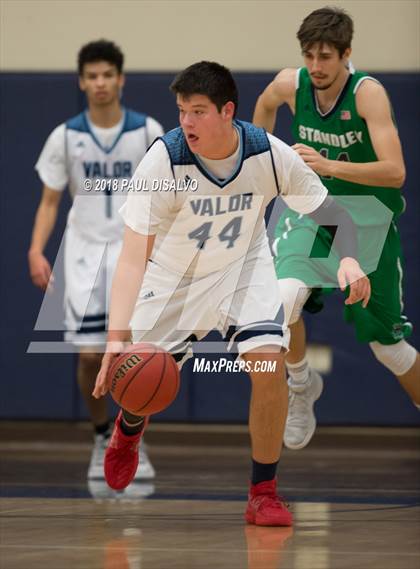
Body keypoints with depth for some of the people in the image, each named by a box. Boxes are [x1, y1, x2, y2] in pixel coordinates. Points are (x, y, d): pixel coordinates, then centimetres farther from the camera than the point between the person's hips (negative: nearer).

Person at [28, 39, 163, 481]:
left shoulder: (148, 131, -3)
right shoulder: (65, 137, 0)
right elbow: (50, 201, 5)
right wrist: (36, 250, -9)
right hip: (84, 249, 1)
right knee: (89, 354, -1)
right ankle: (102, 437, 22)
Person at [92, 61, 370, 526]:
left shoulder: (269, 155, -24)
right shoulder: (163, 160, -30)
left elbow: (329, 212, -10)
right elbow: (134, 255, -34)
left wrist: (348, 258, -33)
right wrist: (117, 339, -45)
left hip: (242, 266, 1)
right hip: (173, 275, -1)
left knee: (268, 361, -21)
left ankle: (264, 492, -4)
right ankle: (130, 427, 44)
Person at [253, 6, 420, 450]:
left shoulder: (368, 93, -23)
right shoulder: (289, 84, -12)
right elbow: (265, 105, 16)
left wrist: (329, 166, -43)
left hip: (368, 224, -2)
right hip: (311, 213, 2)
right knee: (283, 299, -27)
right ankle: (301, 384, 1)